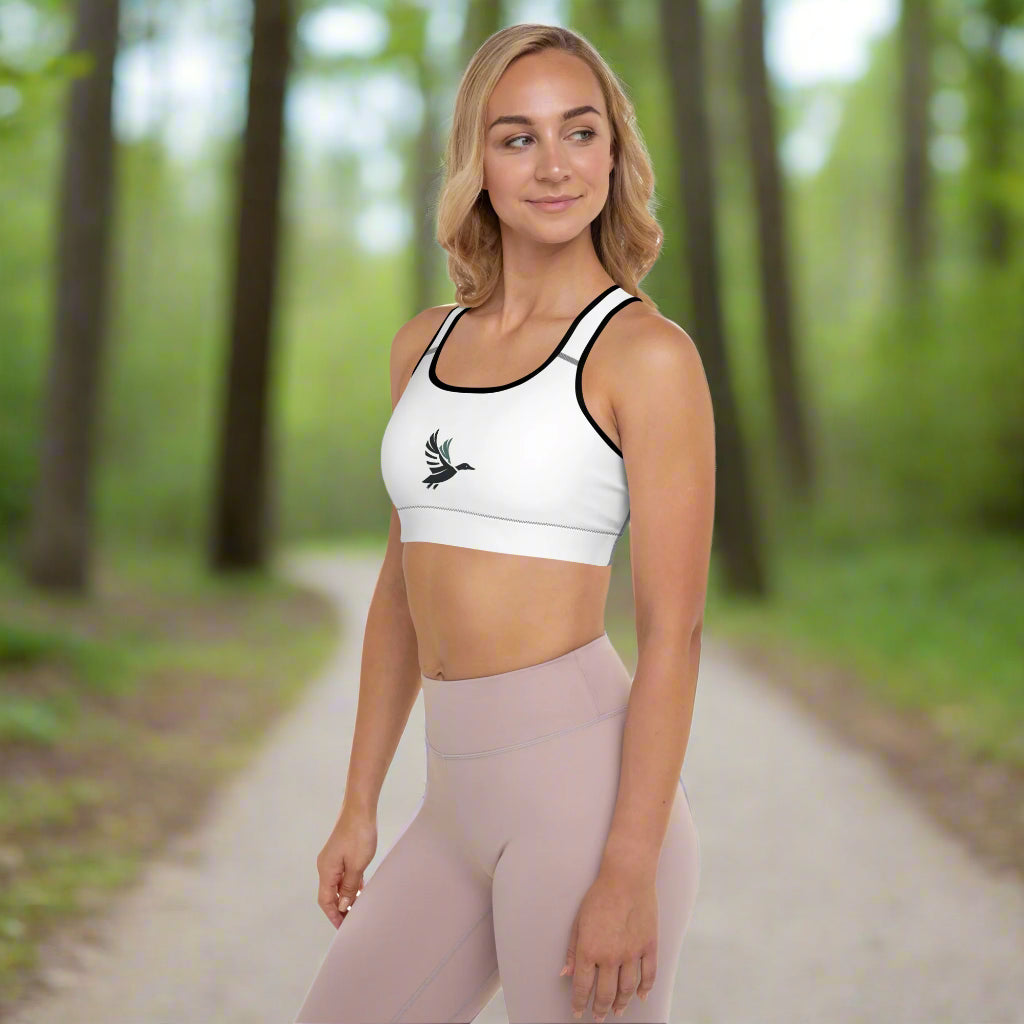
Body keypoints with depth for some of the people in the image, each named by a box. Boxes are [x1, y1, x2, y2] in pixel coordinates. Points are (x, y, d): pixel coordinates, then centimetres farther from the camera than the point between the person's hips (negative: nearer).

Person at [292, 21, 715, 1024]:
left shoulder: (648, 354, -7)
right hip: (461, 797, 7)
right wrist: (359, 805, 16)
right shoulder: (425, 346, 12)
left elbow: (673, 630, -11)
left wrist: (631, 874, -16)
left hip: (585, 781, -7)